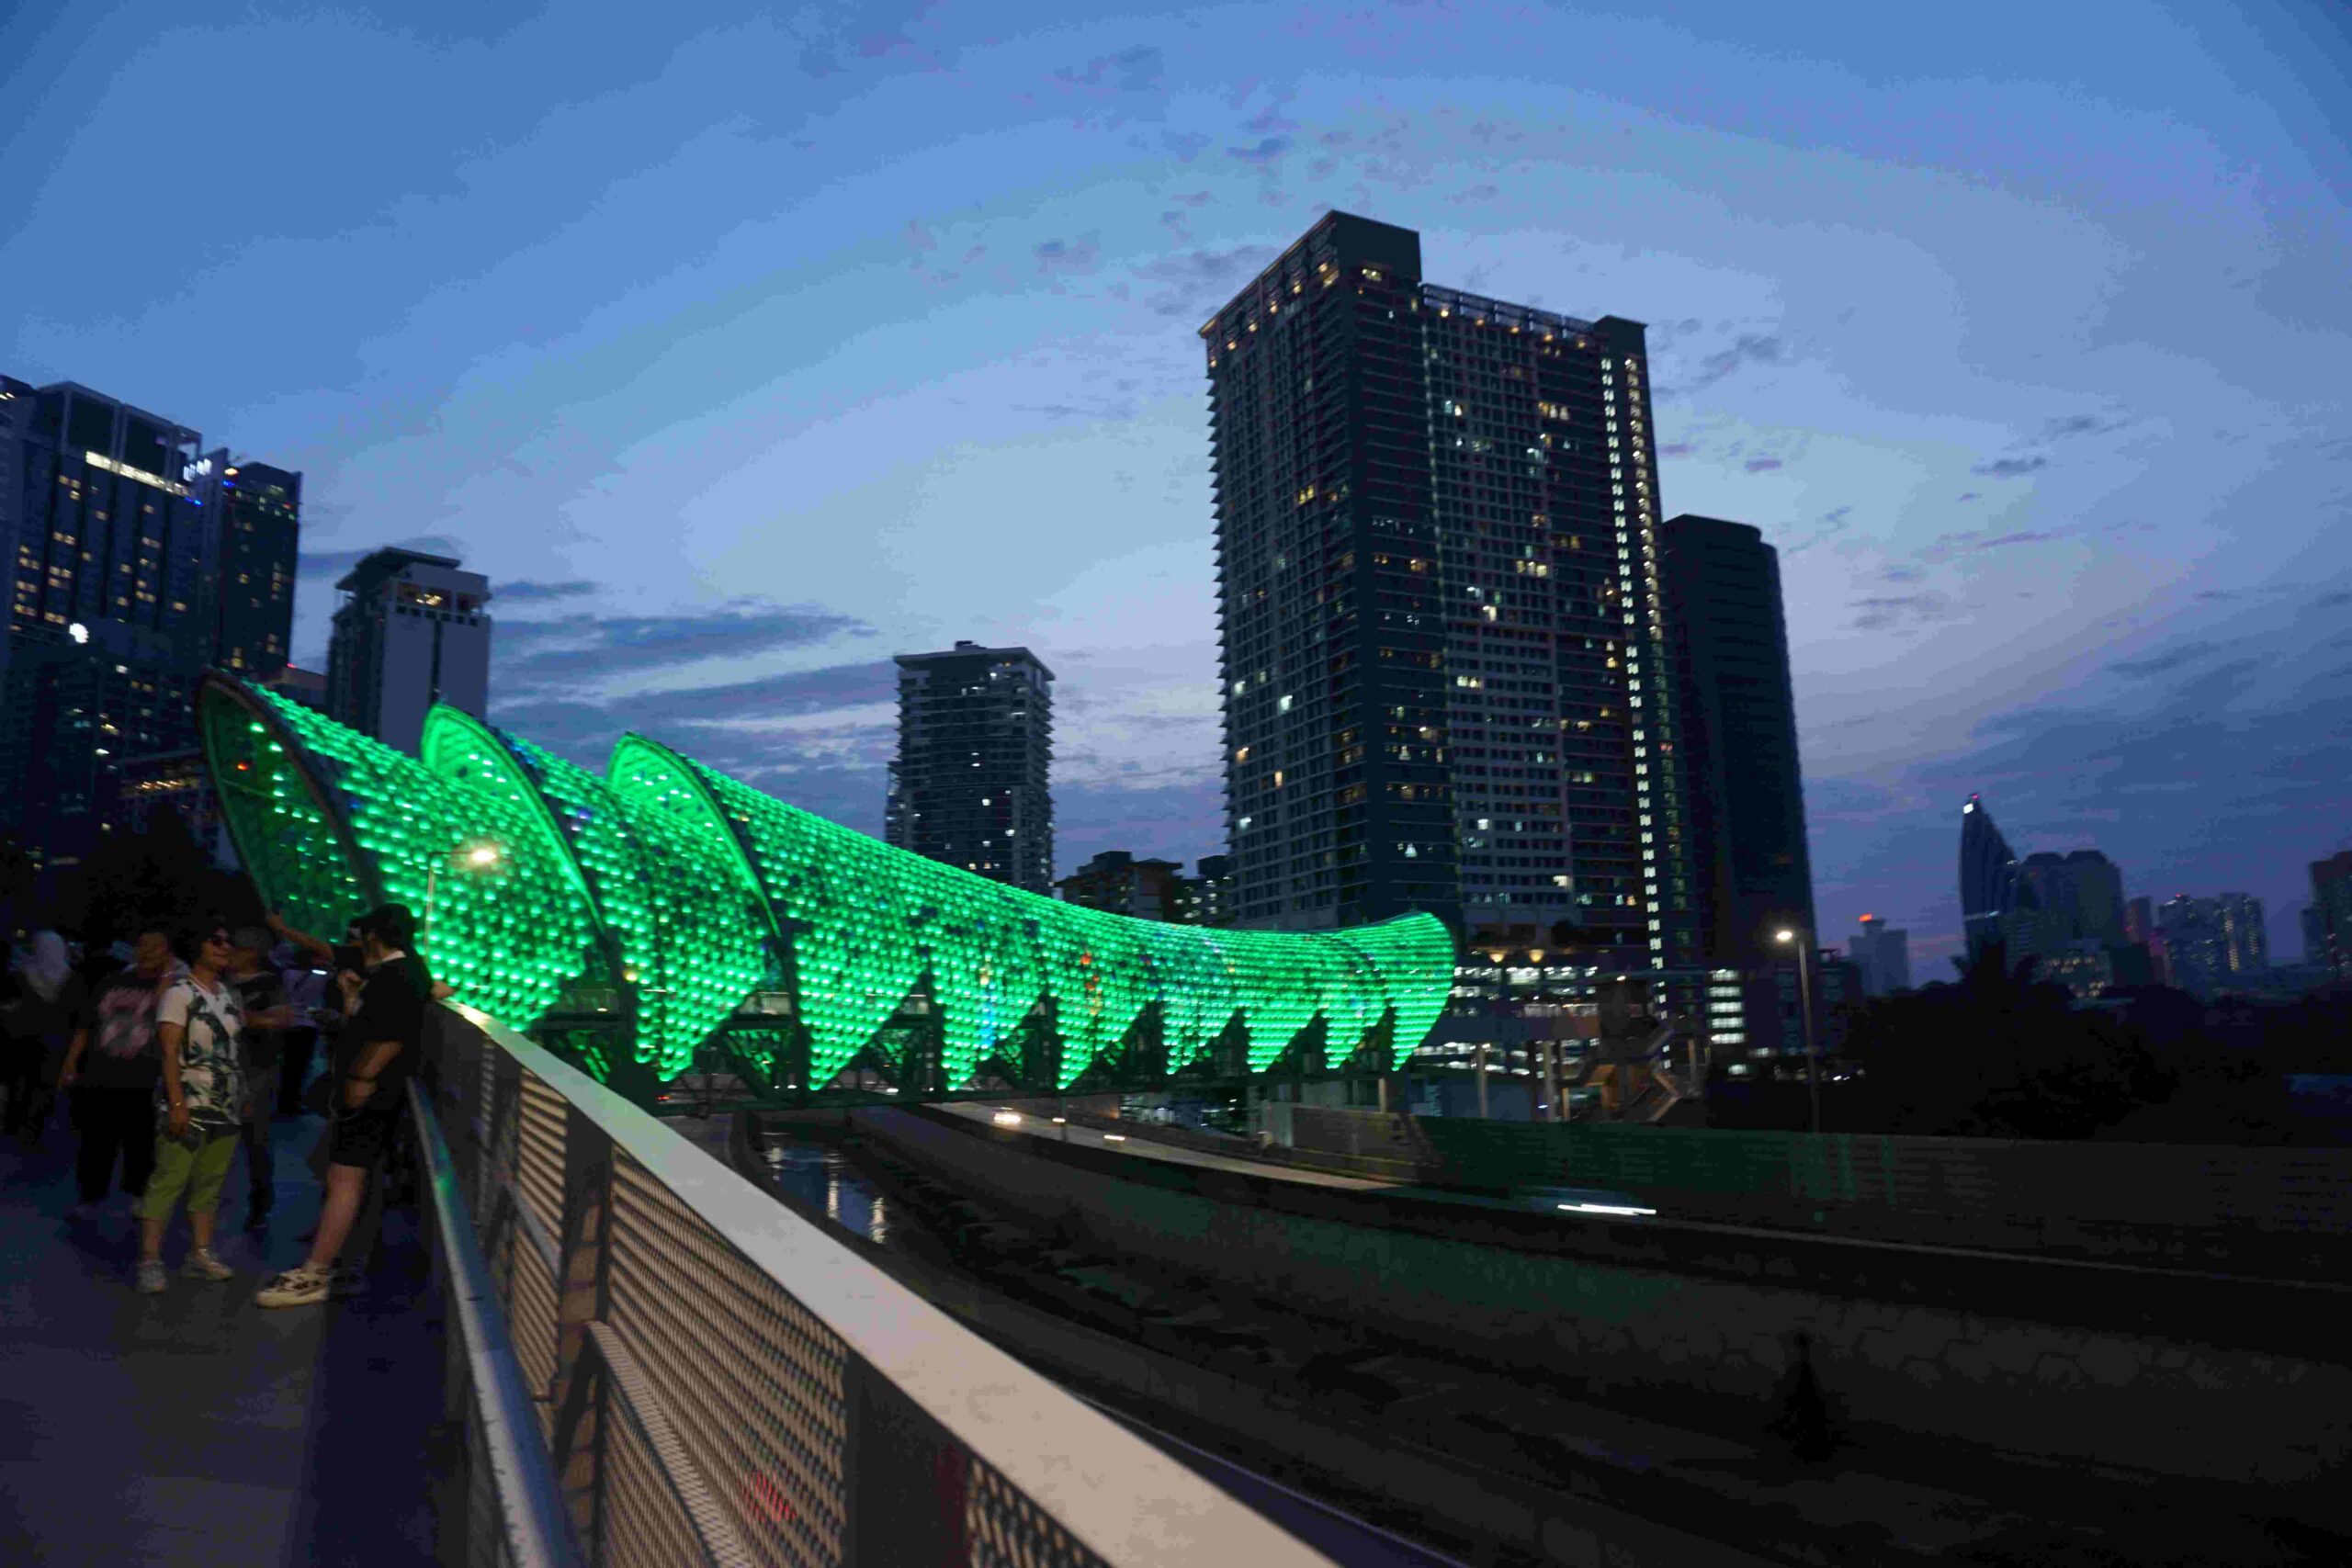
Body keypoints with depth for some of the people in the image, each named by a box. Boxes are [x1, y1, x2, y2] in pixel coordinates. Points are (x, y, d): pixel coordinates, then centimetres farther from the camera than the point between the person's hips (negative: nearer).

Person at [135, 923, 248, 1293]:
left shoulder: (230, 994, 12)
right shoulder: (180, 992, -6)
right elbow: (169, 1052, -13)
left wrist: (244, 1097, 15)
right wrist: (177, 1103, -20)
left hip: (228, 1107, 6)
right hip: (191, 1106, -6)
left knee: (210, 1184, 8)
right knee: (167, 1181, -8)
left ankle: (200, 1255, 13)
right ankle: (150, 1261, -4)